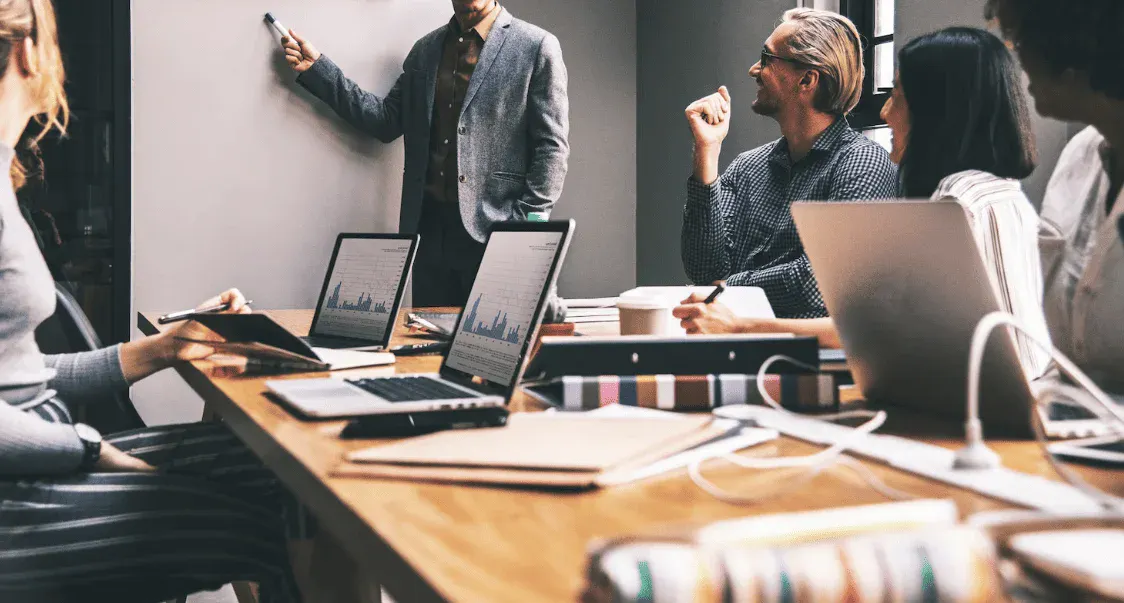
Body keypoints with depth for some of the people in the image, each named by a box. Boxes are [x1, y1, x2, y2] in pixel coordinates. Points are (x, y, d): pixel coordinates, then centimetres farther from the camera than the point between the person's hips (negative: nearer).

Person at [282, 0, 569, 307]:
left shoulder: (537, 46, -2)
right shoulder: (425, 50, 15)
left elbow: (551, 147, -5)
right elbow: (387, 120, 11)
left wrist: (525, 230, -13)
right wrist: (316, 69, 8)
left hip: (492, 230, -4)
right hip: (430, 226, 5)